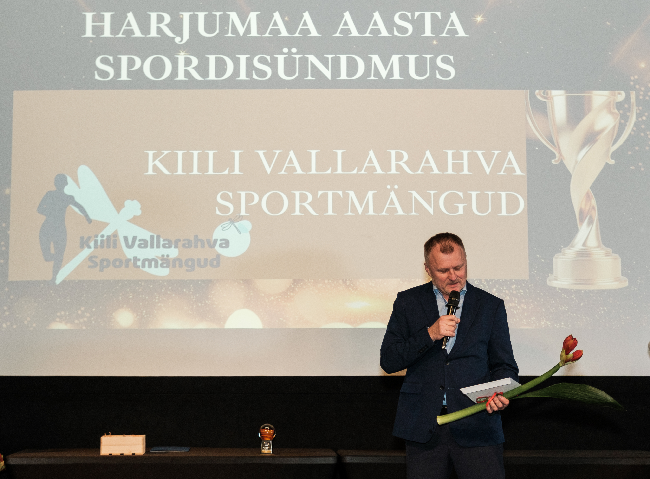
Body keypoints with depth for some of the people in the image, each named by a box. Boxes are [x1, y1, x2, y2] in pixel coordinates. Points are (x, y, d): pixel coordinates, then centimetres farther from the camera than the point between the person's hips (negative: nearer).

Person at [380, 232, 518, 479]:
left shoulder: (491, 306, 9)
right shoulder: (408, 302, 8)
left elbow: (504, 365, 11)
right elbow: (388, 361, 1)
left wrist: (500, 393, -11)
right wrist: (430, 334, -11)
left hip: (476, 427, 0)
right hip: (423, 427, 1)